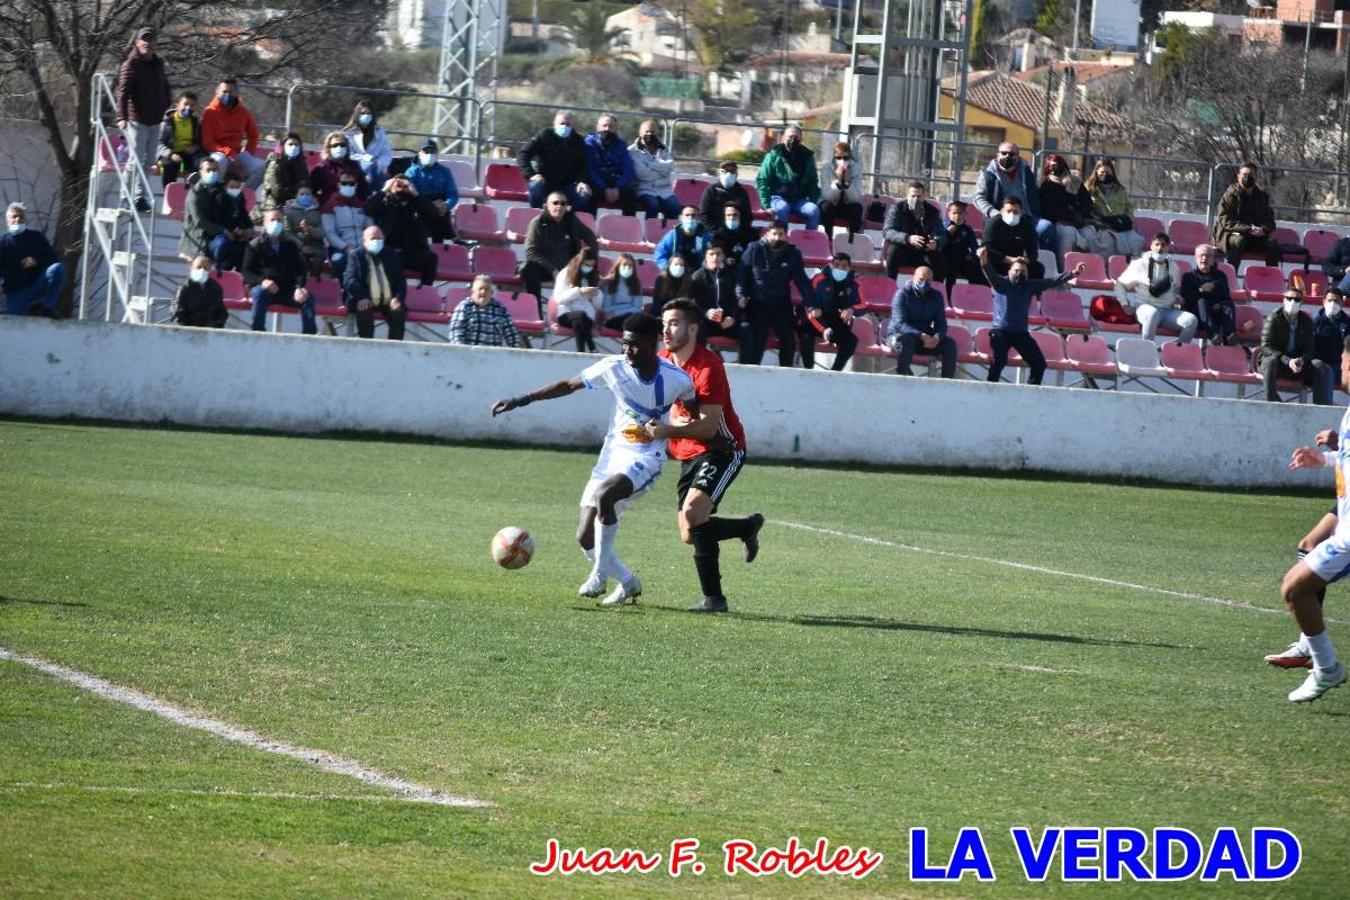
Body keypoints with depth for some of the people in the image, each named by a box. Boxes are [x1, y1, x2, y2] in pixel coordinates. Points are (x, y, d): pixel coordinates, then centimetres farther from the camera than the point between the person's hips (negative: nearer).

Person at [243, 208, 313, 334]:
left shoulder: (290, 245, 17)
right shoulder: (255, 245, 7)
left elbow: (300, 271, 9)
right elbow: (246, 272, 0)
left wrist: (299, 288, -14)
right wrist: (262, 281, -22)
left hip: (287, 290, 2)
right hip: (265, 287, -2)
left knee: (307, 298, -24)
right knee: (260, 293, -37)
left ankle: (310, 334, -23)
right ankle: (257, 332, -37)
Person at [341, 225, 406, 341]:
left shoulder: (392, 255, 16)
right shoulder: (356, 256, 8)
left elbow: (400, 279, 11)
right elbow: (349, 279, -5)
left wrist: (398, 298, -9)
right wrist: (361, 298, -22)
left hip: (389, 302, 2)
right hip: (366, 301, -2)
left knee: (399, 312, -27)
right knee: (363, 311, -33)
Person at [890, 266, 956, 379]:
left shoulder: (936, 296, 5)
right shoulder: (903, 293, -11)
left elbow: (941, 324, 2)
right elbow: (900, 324, -21)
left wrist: (937, 337, -24)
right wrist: (921, 336, -35)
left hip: (925, 337, 5)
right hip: (900, 335, -5)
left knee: (950, 344, -17)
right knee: (907, 340, -39)